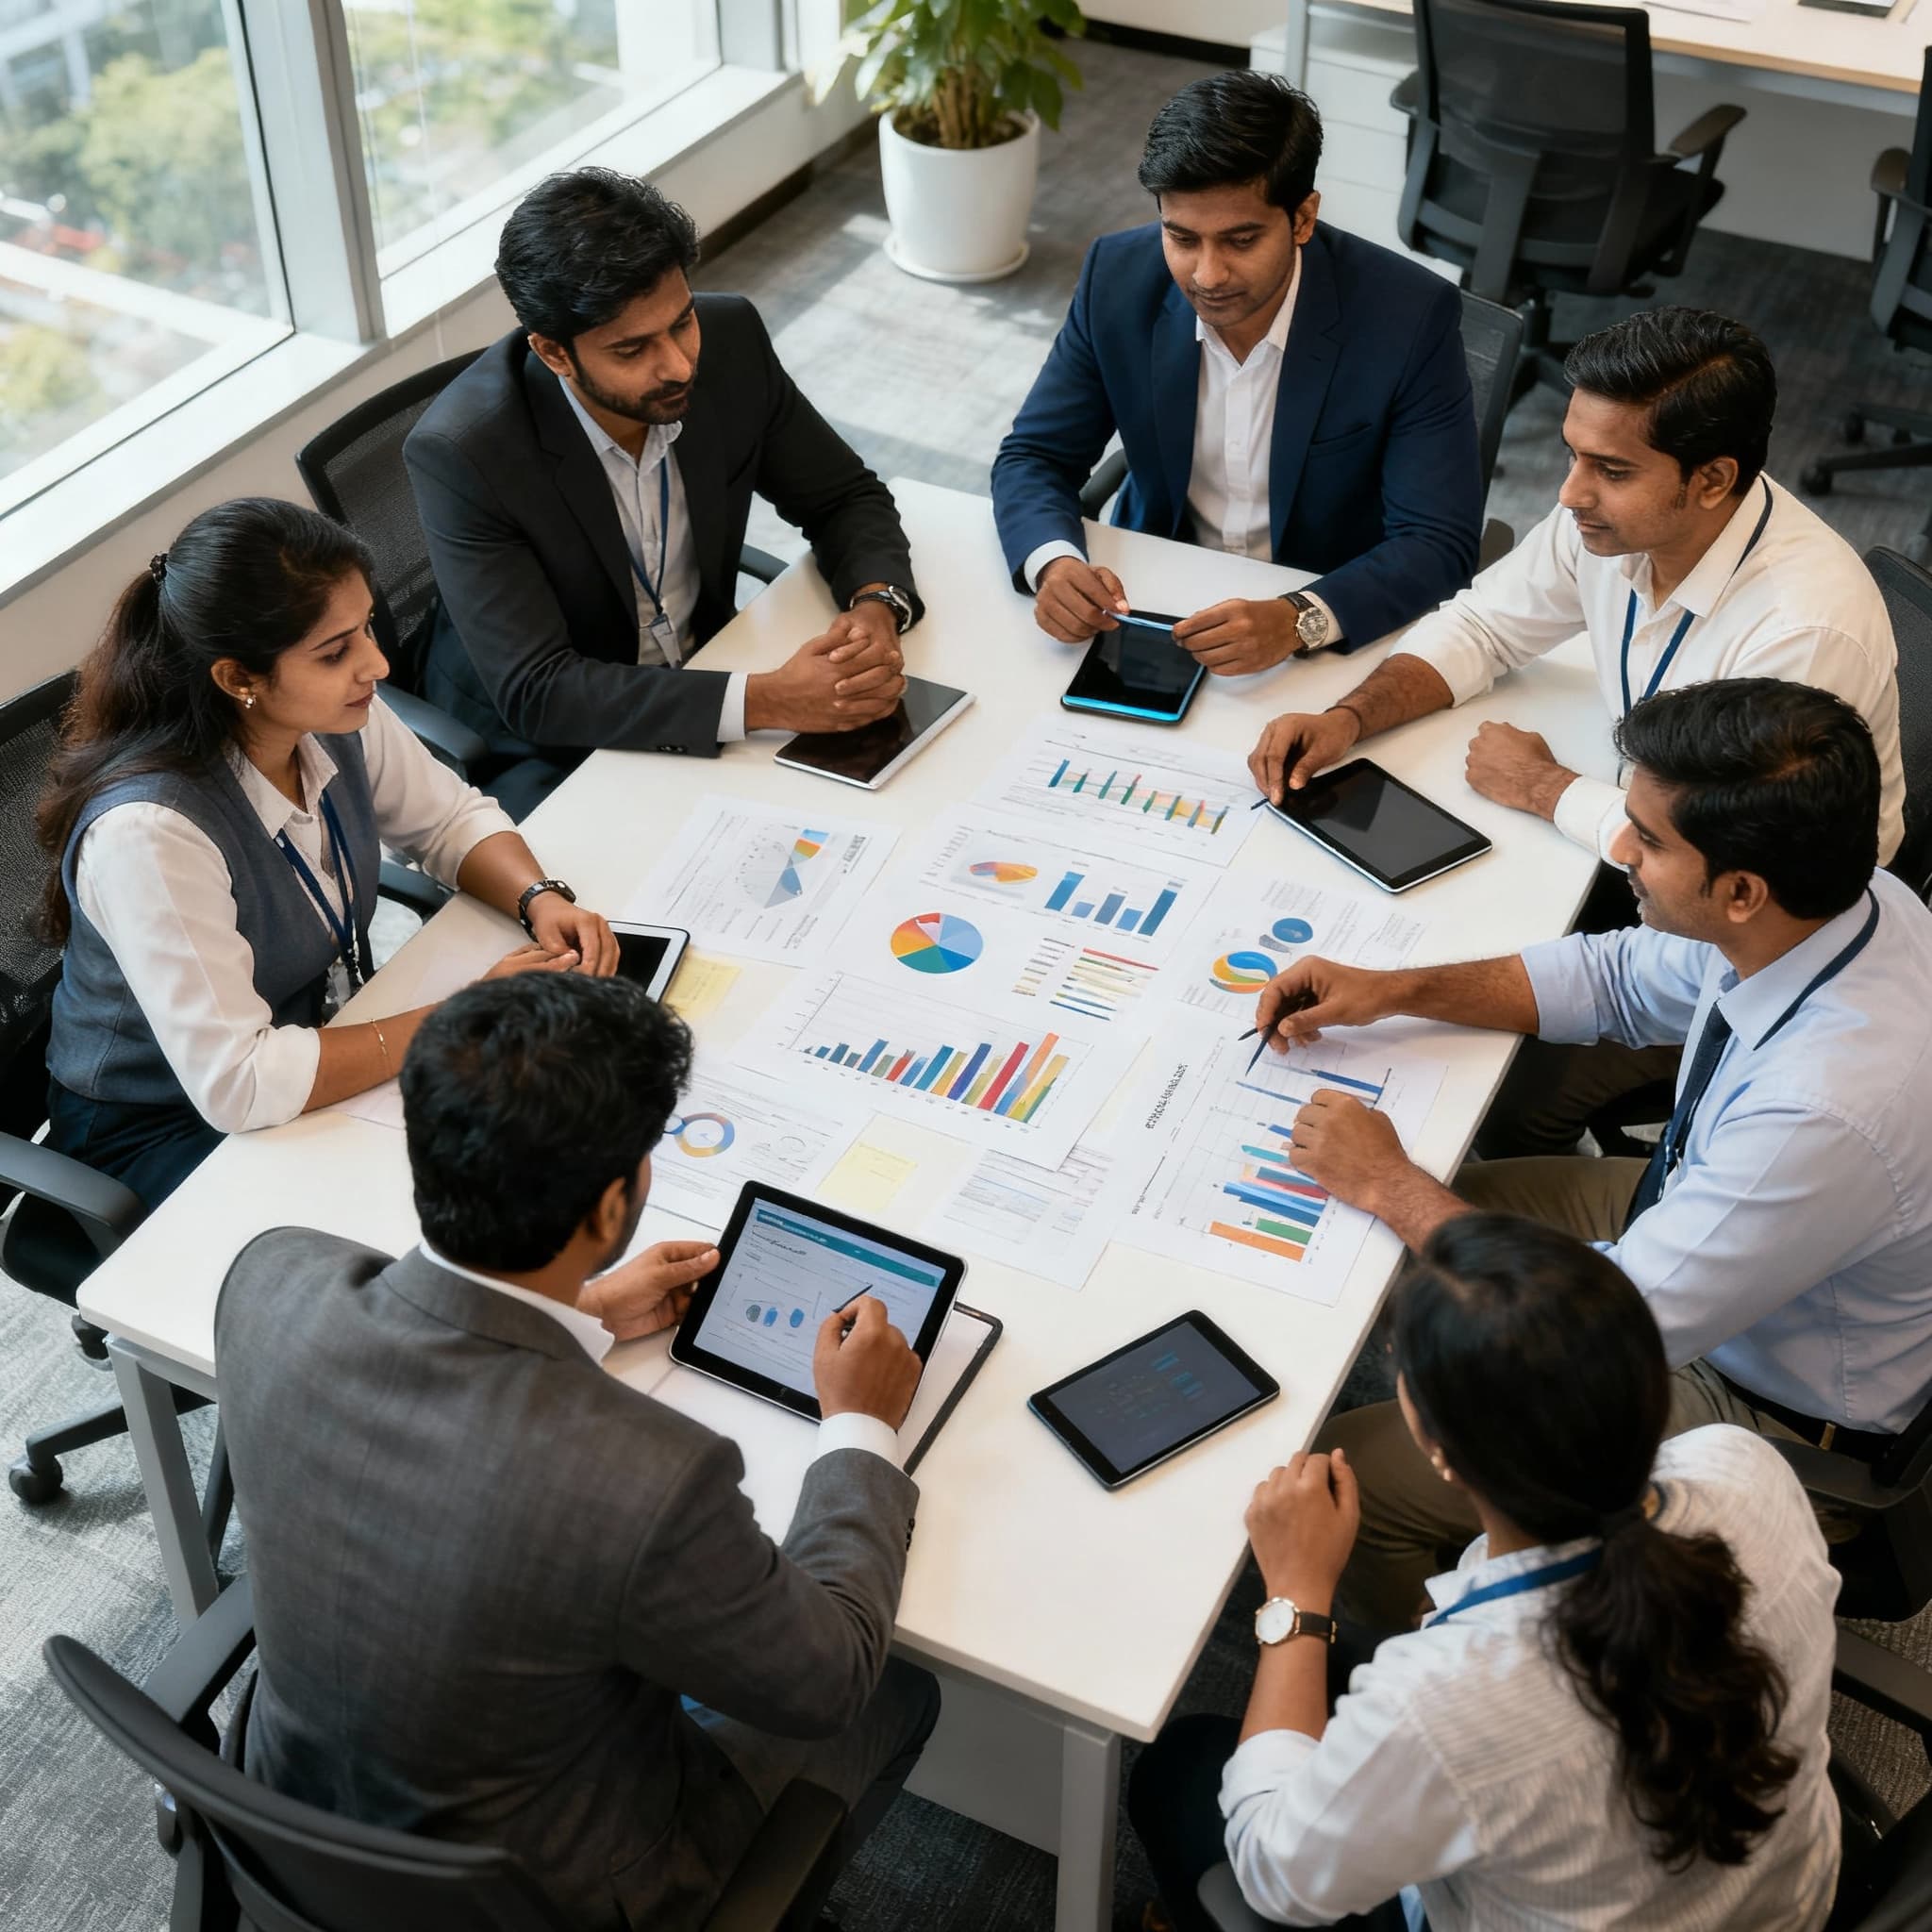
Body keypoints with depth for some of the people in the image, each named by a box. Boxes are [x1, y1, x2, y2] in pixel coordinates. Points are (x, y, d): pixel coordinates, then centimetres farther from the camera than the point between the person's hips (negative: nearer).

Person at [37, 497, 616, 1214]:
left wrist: (540, 899, -15)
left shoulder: (334, 718, -13)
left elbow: (452, 818, 6)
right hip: (169, 1129, -6)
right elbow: (237, 1085, -32)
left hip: (328, 1036, 7)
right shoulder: (150, 831, -33)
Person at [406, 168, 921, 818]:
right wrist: (764, 701, -37)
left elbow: (845, 497, 1)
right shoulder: (461, 452, -27)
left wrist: (877, 606, -22)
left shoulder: (728, 339, -13)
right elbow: (535, 693, -29)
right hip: (547, 751, -6)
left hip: (705, 683, 6)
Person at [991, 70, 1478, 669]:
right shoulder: (1119, 277, -10)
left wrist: (1298, 620, -37)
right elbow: (1034, 456, -1)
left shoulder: (1410, 316, -19)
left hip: (1338, 635, 0)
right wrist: (1053, 564, -24)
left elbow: (1439, 544, -19)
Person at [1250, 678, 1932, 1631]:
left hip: (1764, 1406, -8)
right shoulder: (1834, 899, -17)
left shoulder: (1833, 1110, -42)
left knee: (1350, 1473, -8)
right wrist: (1392, 991, -7)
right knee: (1434, 1207, 14)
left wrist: (1389, 1185, -21)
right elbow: (1620, 976, 2)